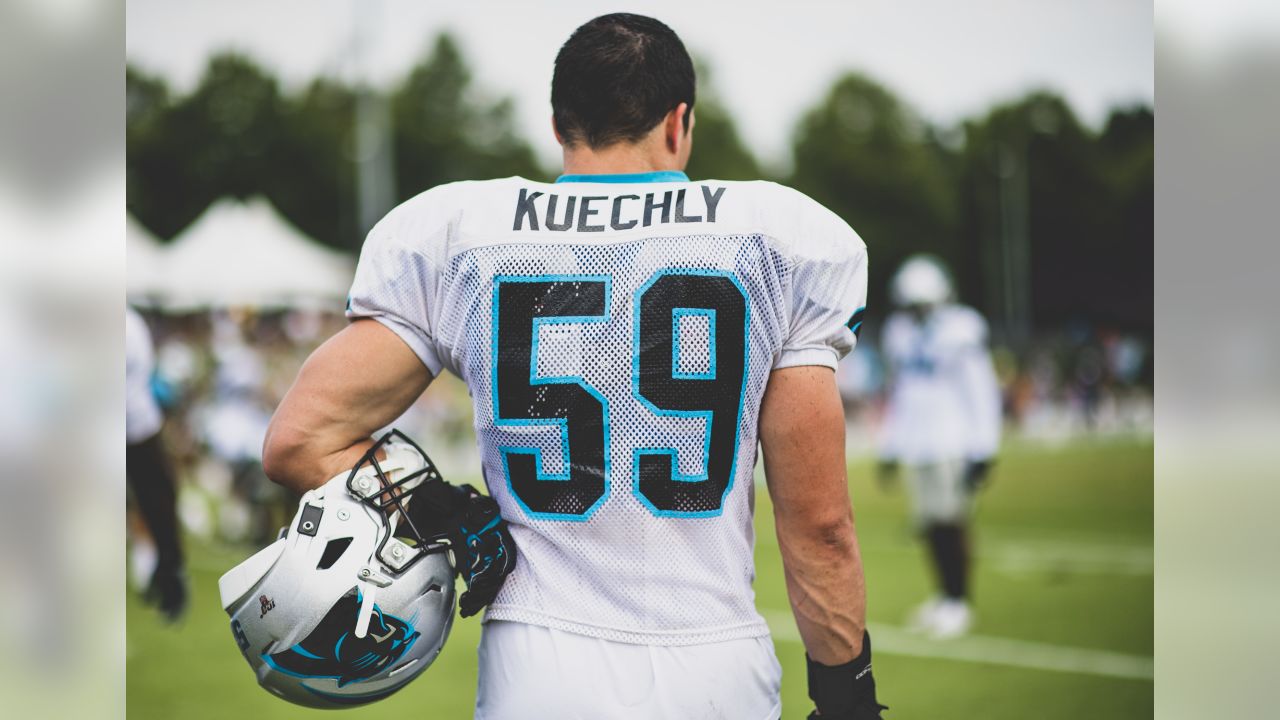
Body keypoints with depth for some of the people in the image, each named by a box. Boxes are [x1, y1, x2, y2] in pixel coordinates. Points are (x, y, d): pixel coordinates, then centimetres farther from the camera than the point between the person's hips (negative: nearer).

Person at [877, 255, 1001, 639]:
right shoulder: (900, 333, 10)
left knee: (951, 524, -6)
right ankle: (945, 595, 16)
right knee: (931, 527, 6)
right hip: (916, 446, 6)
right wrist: (890, 447, 20)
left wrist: (982, 453, -11)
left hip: (953, 445, -6)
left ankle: (958, 603, 1)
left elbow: (982, 395, -9)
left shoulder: (959, 334, -11)